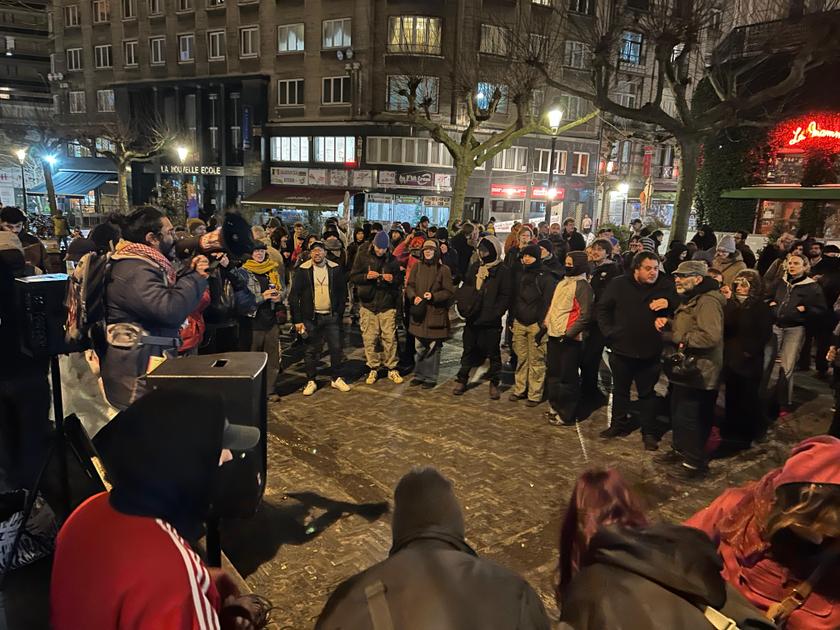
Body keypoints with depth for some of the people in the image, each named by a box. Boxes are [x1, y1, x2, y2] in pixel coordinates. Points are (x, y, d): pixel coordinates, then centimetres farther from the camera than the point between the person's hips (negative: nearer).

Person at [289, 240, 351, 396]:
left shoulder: (335, 269, 0)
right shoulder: (302, 270, -5)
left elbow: (343, 292, 8)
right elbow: (293, 296, -4)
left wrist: (339, 313, 2)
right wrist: (297, 320, -8)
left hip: (331, 316, 2)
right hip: (311, 317, -1)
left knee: (336, 348, 5)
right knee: (311, 350, 5)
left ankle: (336, 379, 21)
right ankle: (311, 381, 19)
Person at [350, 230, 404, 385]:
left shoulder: (392, 259, 4)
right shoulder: (362, 256, 1)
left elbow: (399, 281, 11)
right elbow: (353, 277, 2)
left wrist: (392, 279, -12)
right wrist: (366, 276, -17)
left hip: (387, 304, 0)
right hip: (368, 304, 0)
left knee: (390, 338, -1)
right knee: (369, 339, 2)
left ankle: (392, 368, 12)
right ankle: (373, 368, 16)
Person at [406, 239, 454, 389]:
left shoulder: (443, 269, -3)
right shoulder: (417, 267, 8)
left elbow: (449, 291, -3)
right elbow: (409, 285, 8)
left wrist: (434, 296, -17)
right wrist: (414, 297, -11)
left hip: (436, 313, -3)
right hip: (419, 312, 3)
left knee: (433, 347, 4)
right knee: (423, 346, 12)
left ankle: (431, 378, 15)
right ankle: (420, 375, 25)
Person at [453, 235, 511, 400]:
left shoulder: (503, 271, -6)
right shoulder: (474, 267, 9)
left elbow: (505, 297, -9)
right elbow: (465, 288, 14)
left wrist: (494, 314, -17)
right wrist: (464, 307, 0)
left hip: (491, 321, -4)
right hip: (472, 318, 4)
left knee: (493, 353, 8)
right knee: (469, 350, 14)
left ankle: (494, 383, 21)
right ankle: (462, 380, 25)